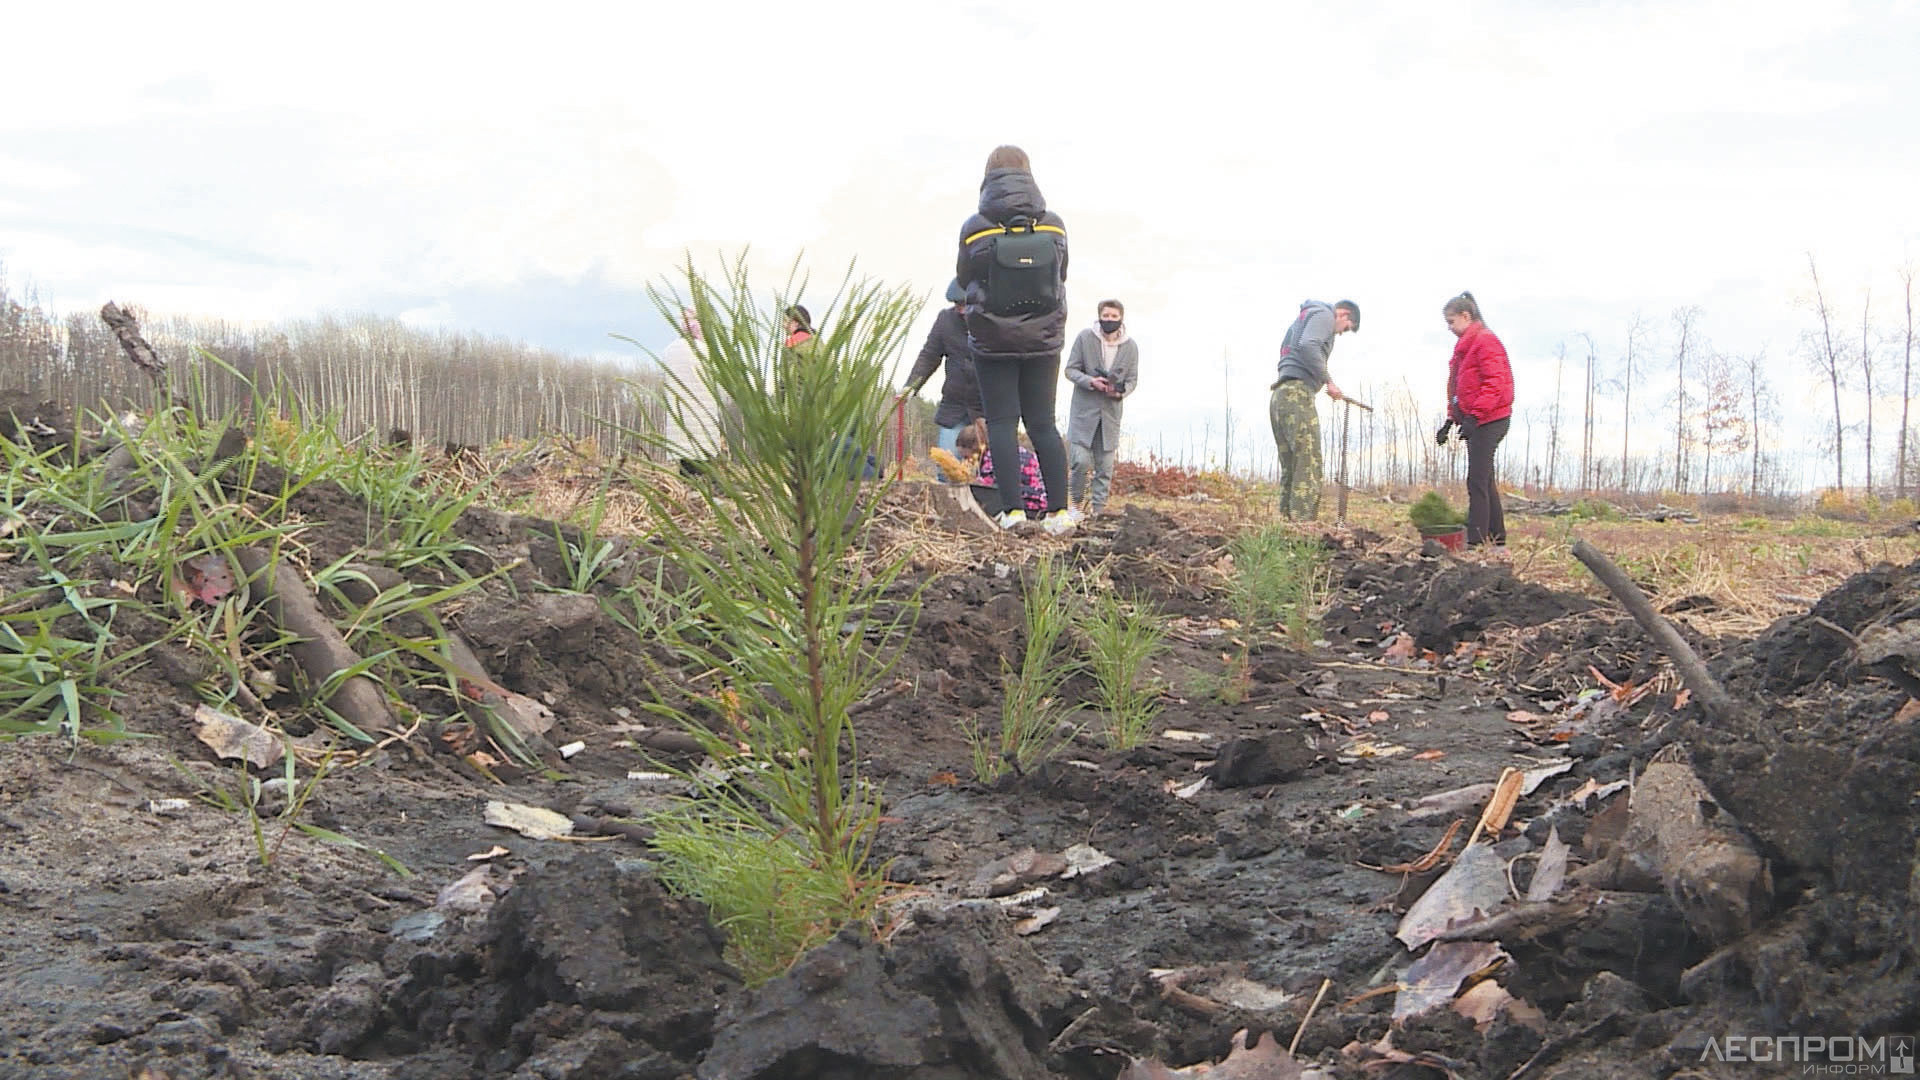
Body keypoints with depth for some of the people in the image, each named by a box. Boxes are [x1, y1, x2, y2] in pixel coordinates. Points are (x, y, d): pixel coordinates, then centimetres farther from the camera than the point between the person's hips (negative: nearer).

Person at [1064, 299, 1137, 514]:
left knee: (1105, 467, 3)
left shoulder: (1130, 347, 2)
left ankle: (1097, 509, 13)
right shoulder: (1085, 337, -4)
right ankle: (1076, 502, 12)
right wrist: (1090, 381, -19)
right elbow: (1071, 369, -1)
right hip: (1084, 409, -2)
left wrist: (1120, 391, -13)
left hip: (1111, 412, 3)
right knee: (1081, 461, -10)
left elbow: (1132, 379, 9)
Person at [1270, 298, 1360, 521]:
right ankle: (1303, 525, -25)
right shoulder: (1324, 315, 3)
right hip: (1298, 394, -9)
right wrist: (1328, 381, -12)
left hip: (1278, 398, 9)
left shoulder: (1301, 319, 32)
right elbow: (1307, 347, -16)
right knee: (1308, 467, -15)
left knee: (1290, 470, 4)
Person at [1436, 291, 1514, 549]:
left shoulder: (1485, 341, -12)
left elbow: (1494, 383, -21)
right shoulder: (1466, 345, 19)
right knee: (1484, 480, 14)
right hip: (1476, 421, 10)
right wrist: (1451, 420, 20)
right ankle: (1497, 539, 21)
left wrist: (1474, 416, -25)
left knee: (1477, 481, -12)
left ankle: (1476, 541, -14)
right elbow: (1458, 386, 25)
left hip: (1488, 421, -10)